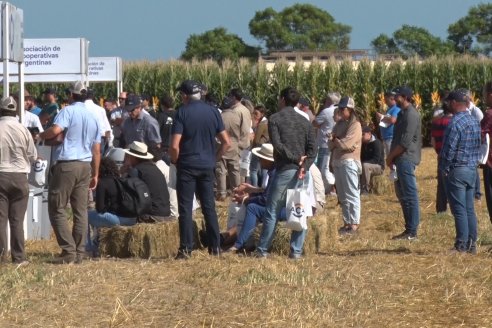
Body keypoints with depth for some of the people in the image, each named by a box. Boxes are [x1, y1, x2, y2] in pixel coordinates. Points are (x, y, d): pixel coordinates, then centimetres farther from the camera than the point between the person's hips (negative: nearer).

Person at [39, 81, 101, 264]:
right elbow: (97, 151, 16)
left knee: (57, 209, -2)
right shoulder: (93, 118, 15)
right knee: (81, 211, 8)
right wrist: (95, 175, 22)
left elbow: (55, 130, -23)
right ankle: (79, 254, 7)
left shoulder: (68, 111, -6)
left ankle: (69, 251, -10)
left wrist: (41, 135, -3)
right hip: (85, 166, 7)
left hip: (66, 165, -7)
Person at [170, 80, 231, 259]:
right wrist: (214, 158, 13)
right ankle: (215, 247, 11)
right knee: (209, 207, 11)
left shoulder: (182, 113, -10)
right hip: (207, 167, 4)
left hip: (187, 166, -4)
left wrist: (175, 161, 1)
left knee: (185, 208, 0)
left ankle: (186, 249, -3)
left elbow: (175, 146, -16)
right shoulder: (213, 112, 3)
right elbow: (226, 142, 3)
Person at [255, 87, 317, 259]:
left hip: (284, 170, -4)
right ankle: (296, 250, 4)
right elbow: (312, 148, 2)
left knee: (272, 212, 2)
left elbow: (277, 145, -13)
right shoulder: (305, 121, 12)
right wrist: (304, 166, -9)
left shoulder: (275, 119, -1)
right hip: (300, 171, 4)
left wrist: (295, 158, -7)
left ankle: (262, 250, 5)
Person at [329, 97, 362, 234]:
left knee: (352, 195, -7)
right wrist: (336, 142, -10)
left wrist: (336, 141, 0)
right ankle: (347, 222, 19)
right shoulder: (339, 124, 16)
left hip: (349, 162, -9)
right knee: (342, 195, 12)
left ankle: (354, 224, -6)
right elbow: (331, 144, 11)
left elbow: (346, 144, -17)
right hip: (337, 161, 9)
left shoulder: (355, 125, -9)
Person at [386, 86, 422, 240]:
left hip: (406, 159, -11)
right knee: (402, 195, 13)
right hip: (400, 160, 11)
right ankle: (409, 229, 18)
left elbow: (405, 142, -19)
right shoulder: (403, 113, 17)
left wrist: (391, 156, -11)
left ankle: (412, 232, -7)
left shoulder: (411, 115, -14)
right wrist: (391, 157, 10)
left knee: (410, 196, -8)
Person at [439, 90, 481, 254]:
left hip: (457, 171, -8)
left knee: (459, 210, -5)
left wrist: (444, 169, -5)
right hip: (472, 170, 8)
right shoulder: (475, 122, 9)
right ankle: (472, 244, 12)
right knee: (470, 209, 11)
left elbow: (448, 150, -16)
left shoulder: (455, 123, -16)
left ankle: (461, 245, -4)